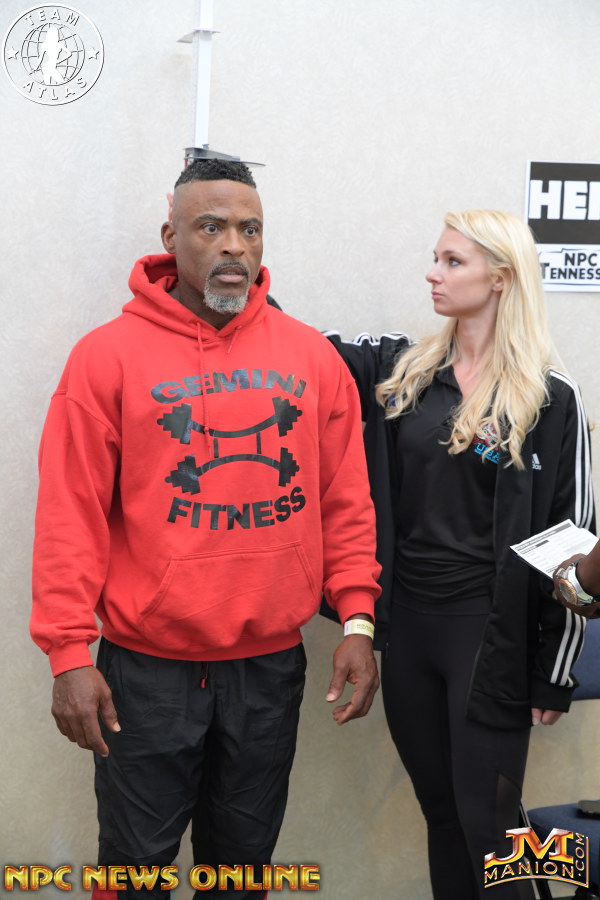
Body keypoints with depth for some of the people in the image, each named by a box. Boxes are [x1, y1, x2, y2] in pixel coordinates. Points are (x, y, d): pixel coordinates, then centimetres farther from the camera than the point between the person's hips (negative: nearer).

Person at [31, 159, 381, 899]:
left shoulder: (312, 356, 3)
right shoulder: (108, 354, -7)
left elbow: (345, 500, 6)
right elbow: (70, 515, -8)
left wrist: (357, 619, 0)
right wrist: (68, 652, -10)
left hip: (273, 664, 3)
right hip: (146, 667, -2)